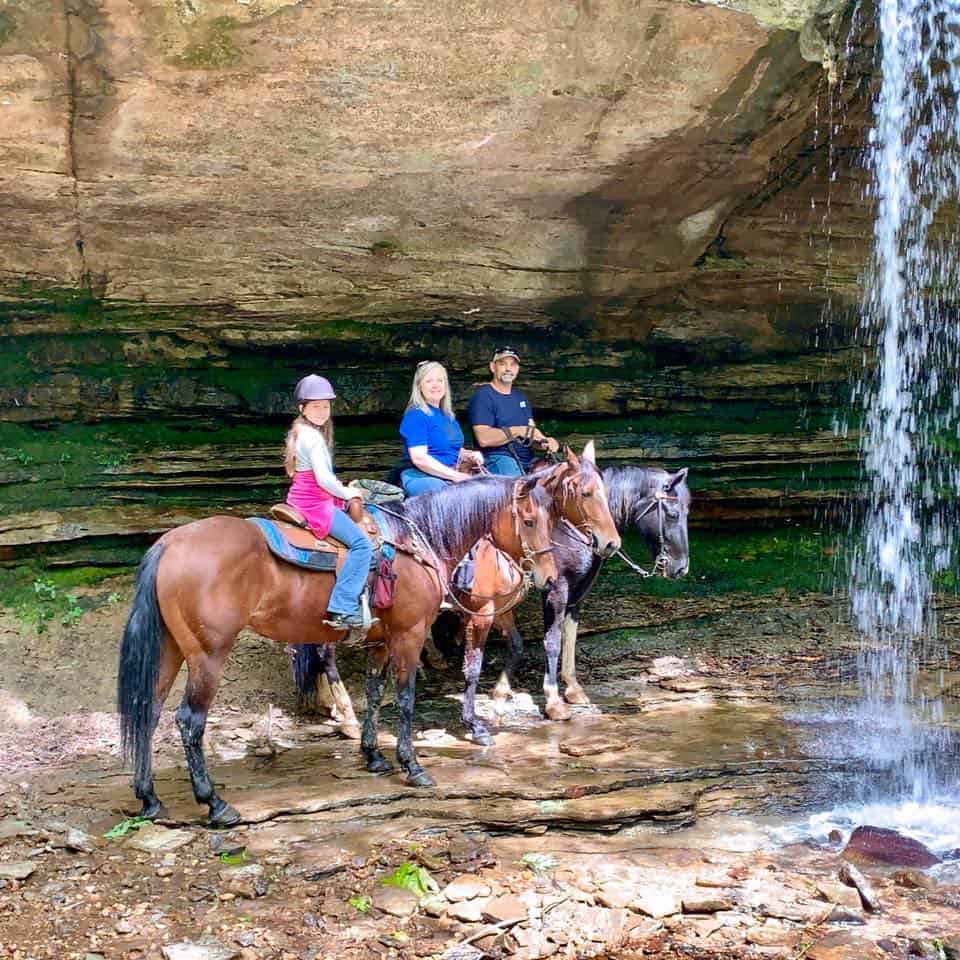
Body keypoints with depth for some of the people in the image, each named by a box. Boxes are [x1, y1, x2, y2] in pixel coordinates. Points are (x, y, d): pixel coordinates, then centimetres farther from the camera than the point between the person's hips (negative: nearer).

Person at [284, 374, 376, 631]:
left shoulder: (301, 433, 13)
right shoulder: (313, 437, -17)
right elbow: (324, 479, -23)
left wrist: (342, 490, 12)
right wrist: (346, 493, -7)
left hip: (301, 501, 11)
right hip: (315, 504, -11)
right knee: (361, 543, -18)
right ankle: (343, 608, -24)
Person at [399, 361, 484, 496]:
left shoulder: (448, 416, 19)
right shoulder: (415, 416, -5)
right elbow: (419, 458, -16)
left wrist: (469, 455, 9)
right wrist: (455, 475, -18)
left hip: (450, 478, 8)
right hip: (422, 479, -8)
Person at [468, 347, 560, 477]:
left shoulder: (520, 396, 24)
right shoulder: (483, 396, -2)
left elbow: (532, 433, 16)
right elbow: (484, 439, -14)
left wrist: (544, 442, -7)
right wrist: (519, 431, -14)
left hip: (527, 458, 8)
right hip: (497, 458, -8)